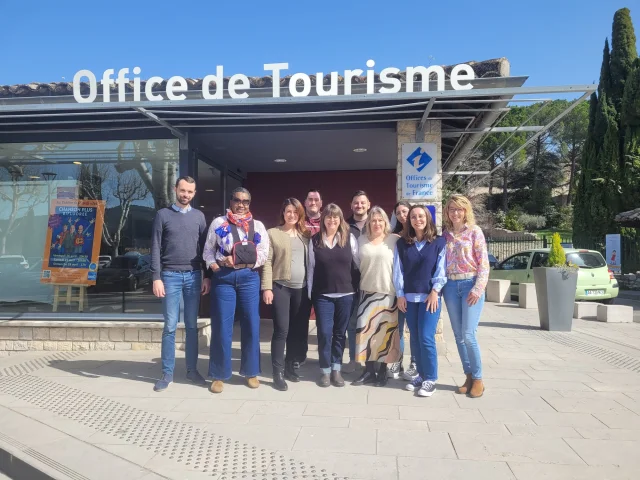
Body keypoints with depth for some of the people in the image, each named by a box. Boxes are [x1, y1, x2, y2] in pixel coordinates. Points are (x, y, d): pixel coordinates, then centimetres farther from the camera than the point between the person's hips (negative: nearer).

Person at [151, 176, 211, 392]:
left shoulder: (199, 216, 9)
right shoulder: (163, 214, 3)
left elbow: (205, 248, 9)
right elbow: (155, 249, 0)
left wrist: (207, 276, 3)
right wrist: (156, 278, -7)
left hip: (193, 276, 2)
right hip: (170, 275, -2)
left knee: (192, 325, 7)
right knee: (170, 326, 2)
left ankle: (192, 370, 17)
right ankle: (167, 373, 12)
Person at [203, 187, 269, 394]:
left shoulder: (258, 226, 10)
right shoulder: (218, 223, 9)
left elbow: (263, 255, 2)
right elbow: (208, 249, 9)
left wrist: (235, 260, -8)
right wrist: (213, 265, -11)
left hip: (249, 277, 1)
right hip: (223, 277, -1)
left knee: (251, 325, 4)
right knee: (222, 326, 2)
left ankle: (251, 372, 20)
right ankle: (219, 375, 15)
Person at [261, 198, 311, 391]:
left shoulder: (305, 234, 12)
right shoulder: (273, 233, 2)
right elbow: (267, 262, -3)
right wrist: (267, 287, -11)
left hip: (302, 289, 4)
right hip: (280, 287, -4)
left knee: (298, 330, 10)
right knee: (281, 330, -5)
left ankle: (289, 366, 24)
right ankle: (278, 373, 4)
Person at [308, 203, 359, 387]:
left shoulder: (350, 239, 1)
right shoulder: (314, 240, 3)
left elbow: (358, 264, 3)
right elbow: (311, 268, 5)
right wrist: (310, 293, 4)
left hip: (345, 294, 0)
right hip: (322, 295, 0)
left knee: (340, 333, 9)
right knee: (324, 333, -1)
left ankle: (336, 369, 22)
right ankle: (325, 371, 14)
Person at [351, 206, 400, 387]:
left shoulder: (395, 240, -3)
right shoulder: (361, 240, 7)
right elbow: (356, 264, 12)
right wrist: (356, 286, 9)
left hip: (389, 293, -2)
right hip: (367, 293, 3)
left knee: (386, 332, 4)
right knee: (366, 331, 1)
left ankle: (382, 371, 17)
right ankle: (369, 370, 13)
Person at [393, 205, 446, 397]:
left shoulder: (439, 242, 2)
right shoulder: (401, 243, 8)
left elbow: (441, 269, -1)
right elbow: (398, 270, 6)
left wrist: (435, 291, -9)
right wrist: (400, 294, 0)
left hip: (430, 296, -3)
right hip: (409, 297, 3)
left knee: (426, 337, -8)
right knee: (415, 338, 7)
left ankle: (430, 379, 5)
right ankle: (421, 375, 19)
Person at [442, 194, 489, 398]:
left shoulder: (474, 231, -1)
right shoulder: (445, 234, 10)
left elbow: (484, 262, -5)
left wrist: (478, 288, -14)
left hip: (470, 284, -4)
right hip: (451, 286, 4)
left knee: (468, 334, -9)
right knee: (458, 335, 6)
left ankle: (478, 379, 8)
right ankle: (468, 376, 18)